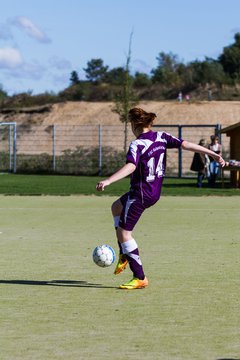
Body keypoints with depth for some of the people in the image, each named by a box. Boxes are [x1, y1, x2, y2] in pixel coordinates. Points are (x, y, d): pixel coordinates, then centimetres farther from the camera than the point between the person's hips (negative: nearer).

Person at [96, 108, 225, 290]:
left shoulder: (137, 145, -21)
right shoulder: (161, 137, -1)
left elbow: (130, 166, -36)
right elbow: (185, 144, -6)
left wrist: (108, 181, -46)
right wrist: (213, 154, -4)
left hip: (141, 194, -9)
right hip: (155, 192, 9)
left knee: (124, 232, 1)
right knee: (117, 207, 31)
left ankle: (140, 278, 2)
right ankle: (124, 255, 31)